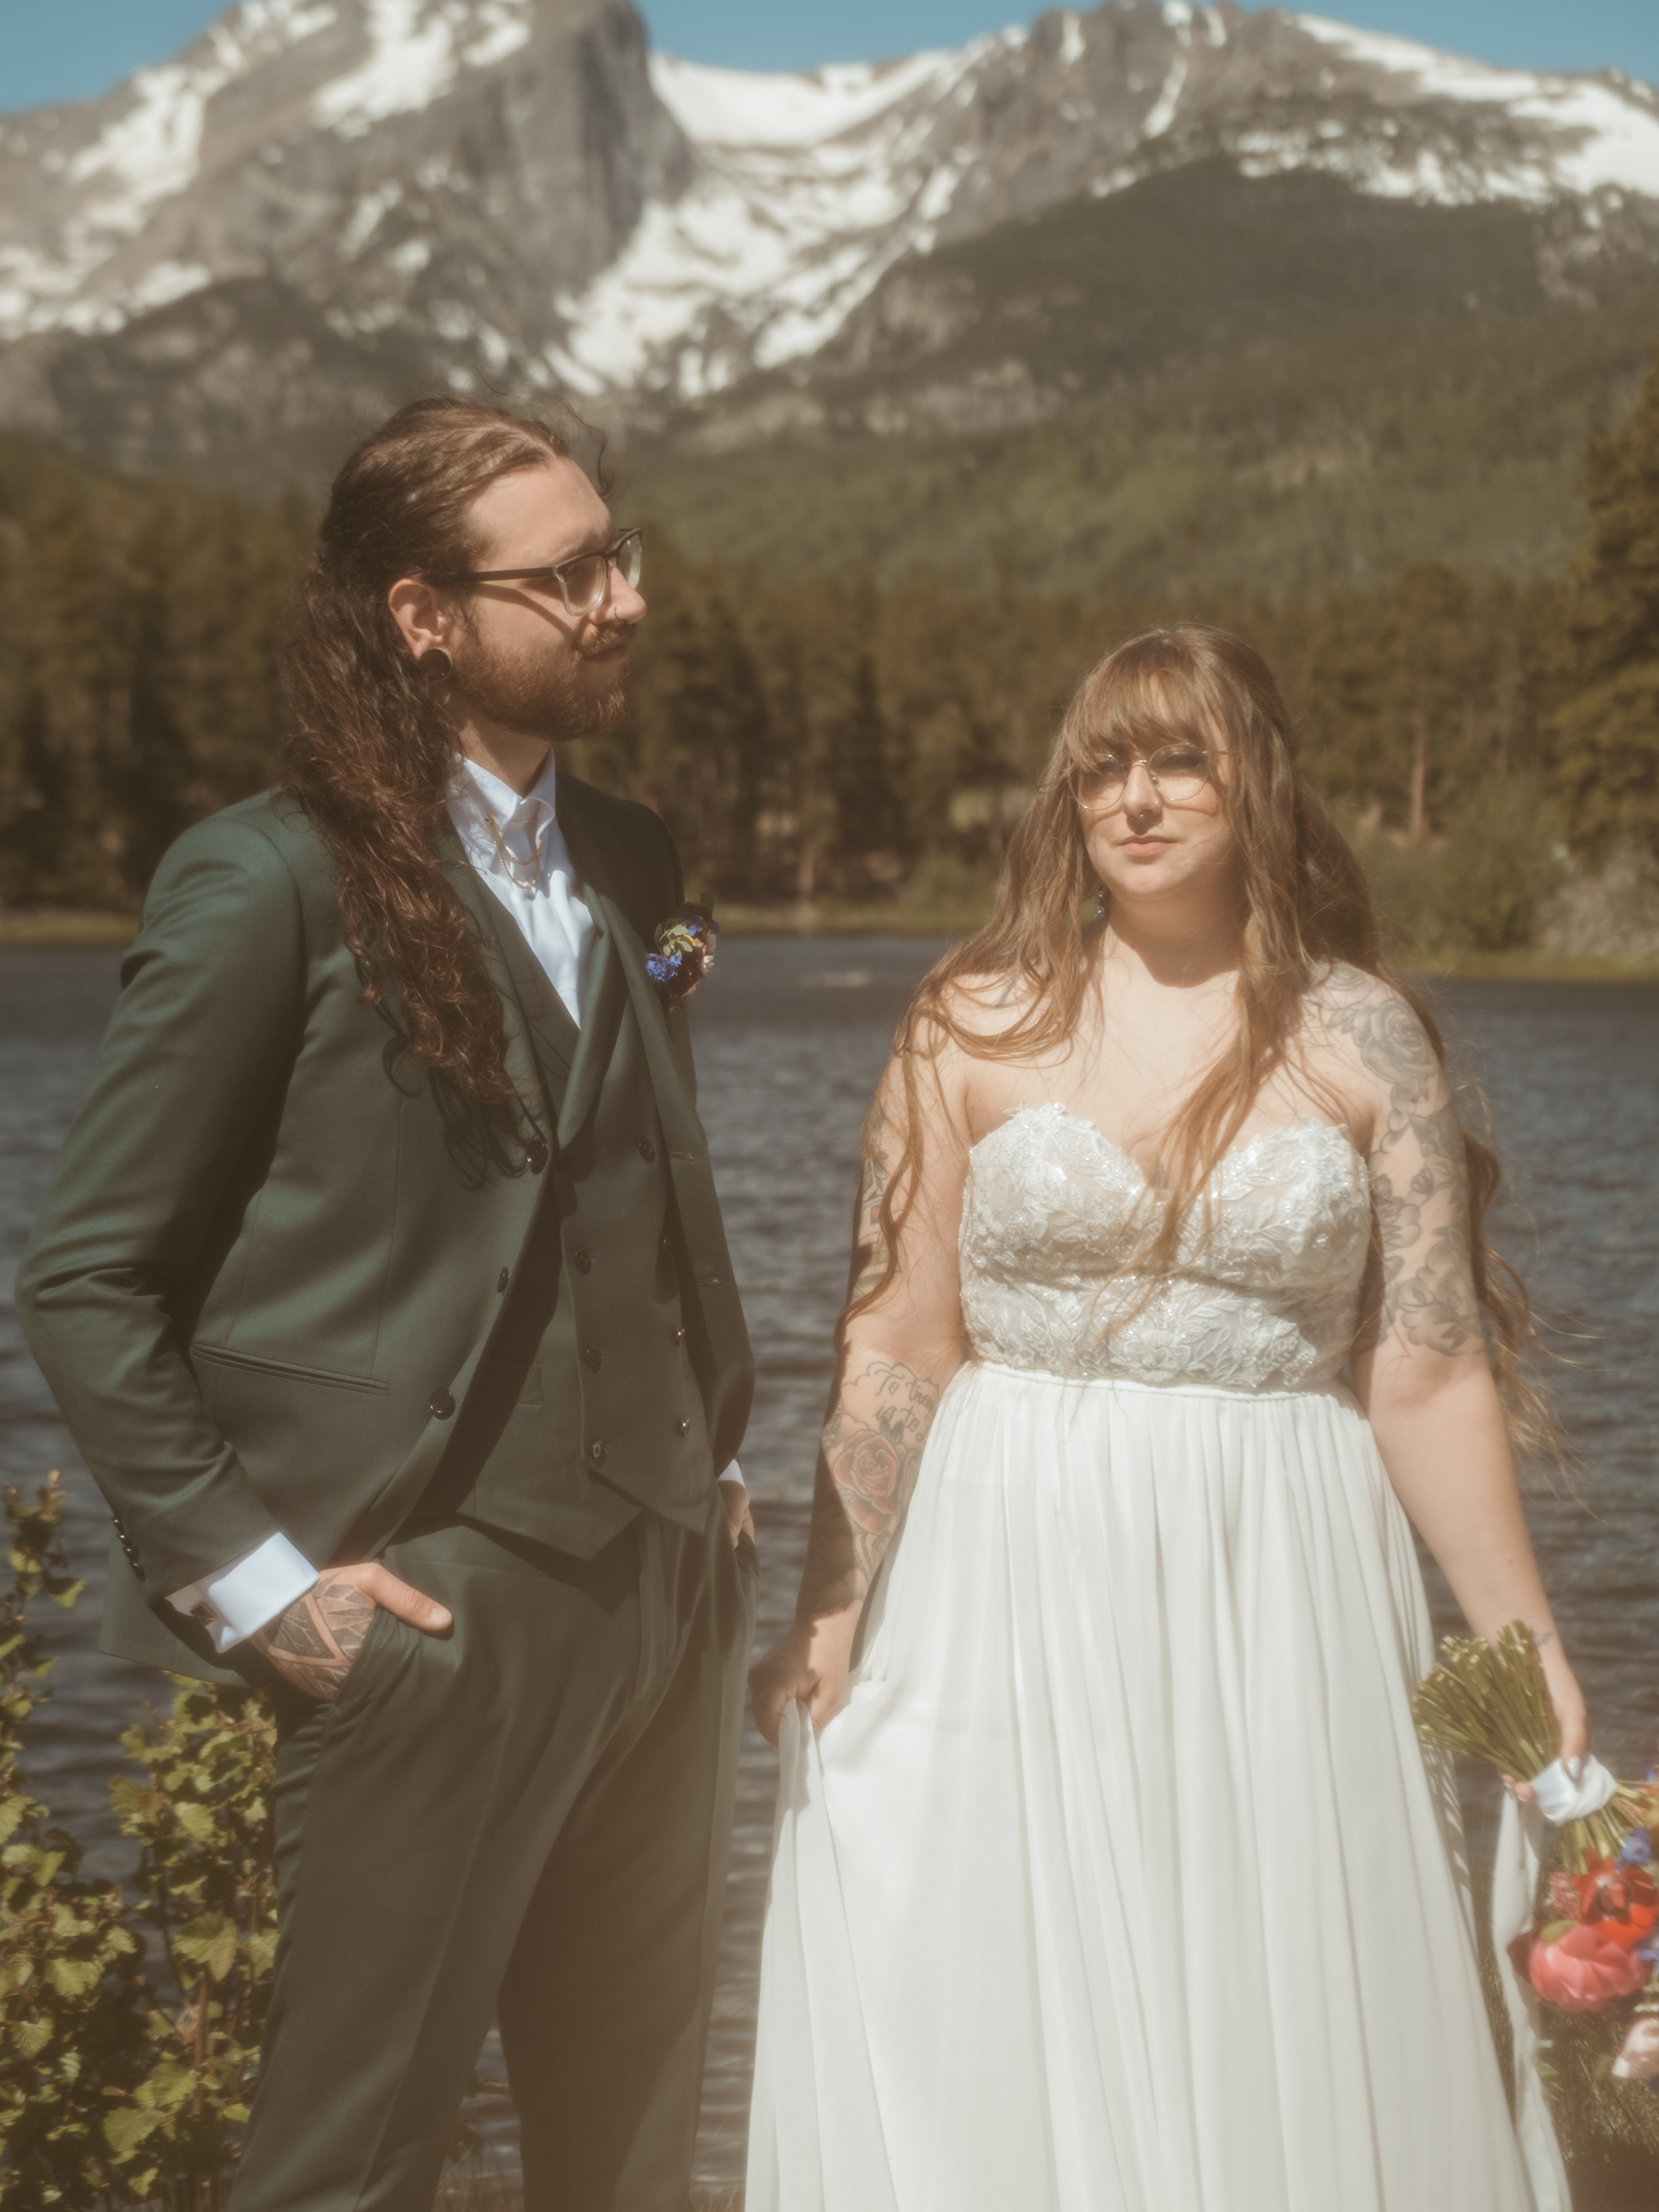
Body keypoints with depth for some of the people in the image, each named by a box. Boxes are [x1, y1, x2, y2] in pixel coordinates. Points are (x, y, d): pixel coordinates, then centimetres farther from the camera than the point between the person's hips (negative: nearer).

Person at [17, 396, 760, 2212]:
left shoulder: (628, 866, 11)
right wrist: (245, 1575, -11)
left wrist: (715, 1458, 12)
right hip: (432, 1604, -6)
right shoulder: (273, 880, -9)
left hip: (666, 1585, 7)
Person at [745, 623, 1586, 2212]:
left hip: (1276, 1595, 0)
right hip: (1011, 1587, 0)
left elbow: (1428, 1372, 0)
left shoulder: (1361, 1037, 0)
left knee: (1277, 2041, 9)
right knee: (1000, 2041, 7)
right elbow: (899, 1343, 0)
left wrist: (1521, 1637, -3)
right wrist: (831, 1617, -2)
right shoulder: (977, 1026, 0)